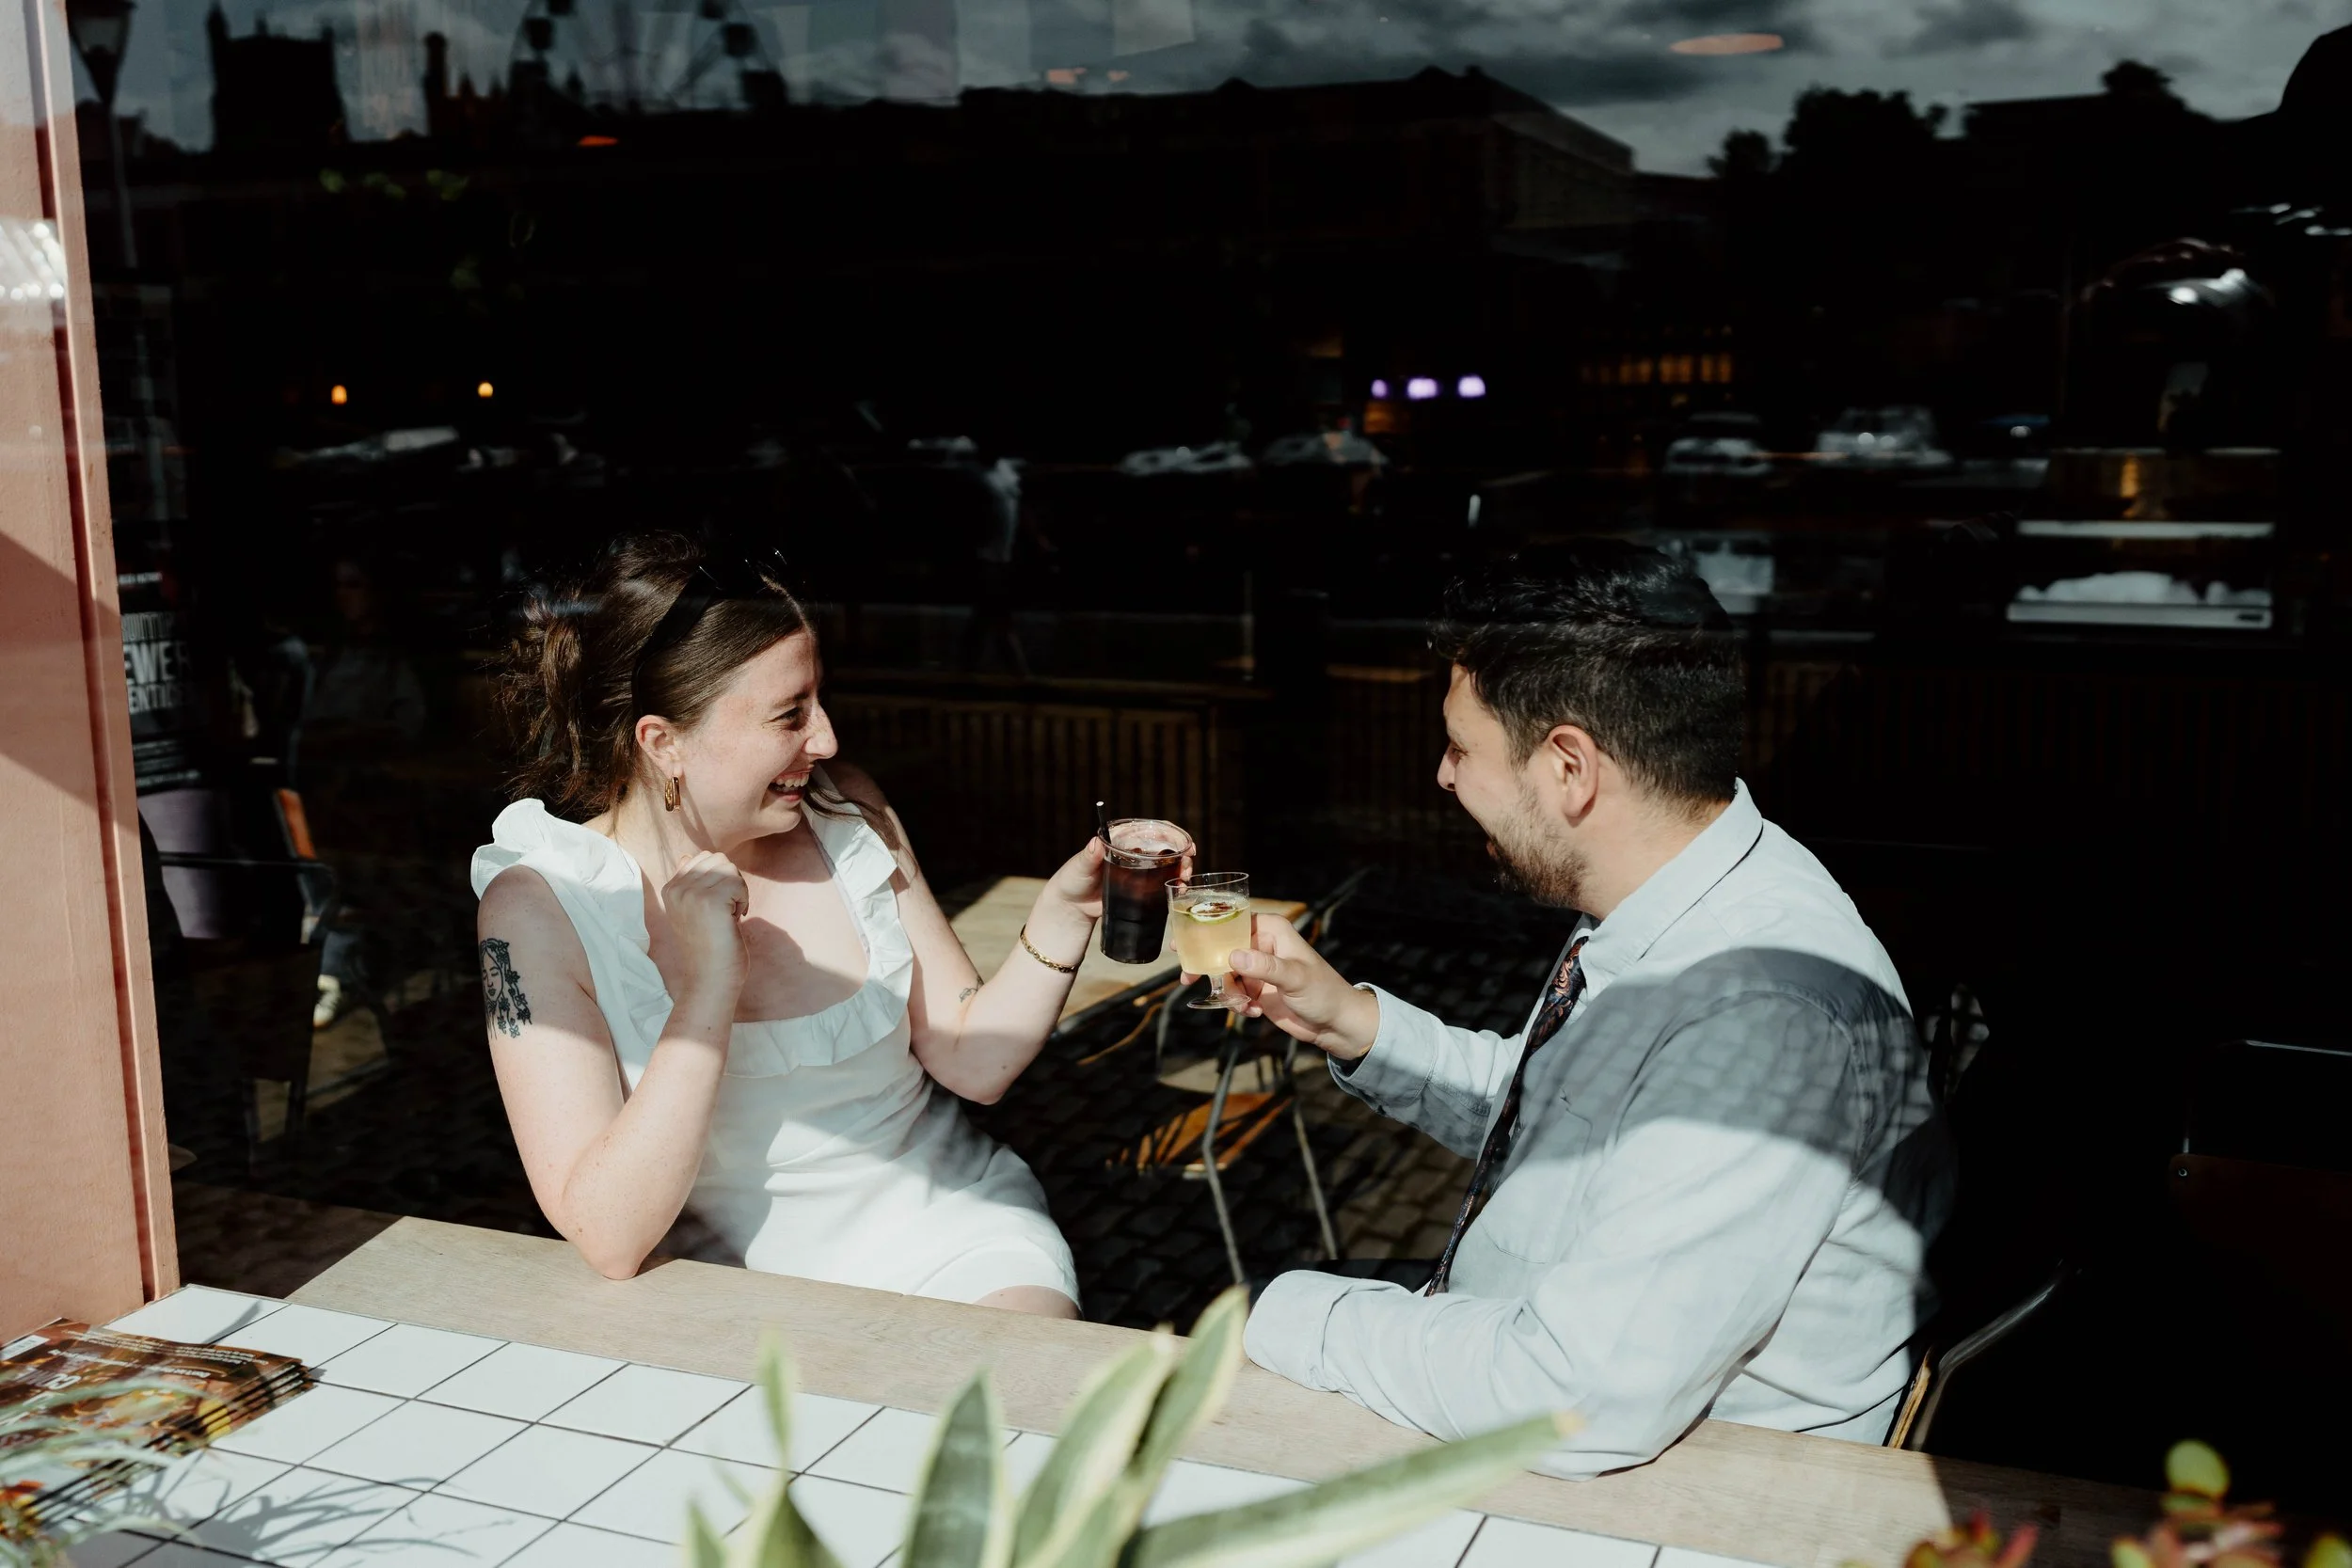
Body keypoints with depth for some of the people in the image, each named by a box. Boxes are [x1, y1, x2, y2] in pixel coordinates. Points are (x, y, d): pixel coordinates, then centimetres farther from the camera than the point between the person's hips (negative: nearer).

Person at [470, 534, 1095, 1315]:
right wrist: (709, 988, -24)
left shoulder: (845, 813, -1)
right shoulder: (543, 905, -12)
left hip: (960, 1234, 2)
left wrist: (1062, 914, -9)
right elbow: (608, 1238, -18)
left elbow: (972, 1061, 5)